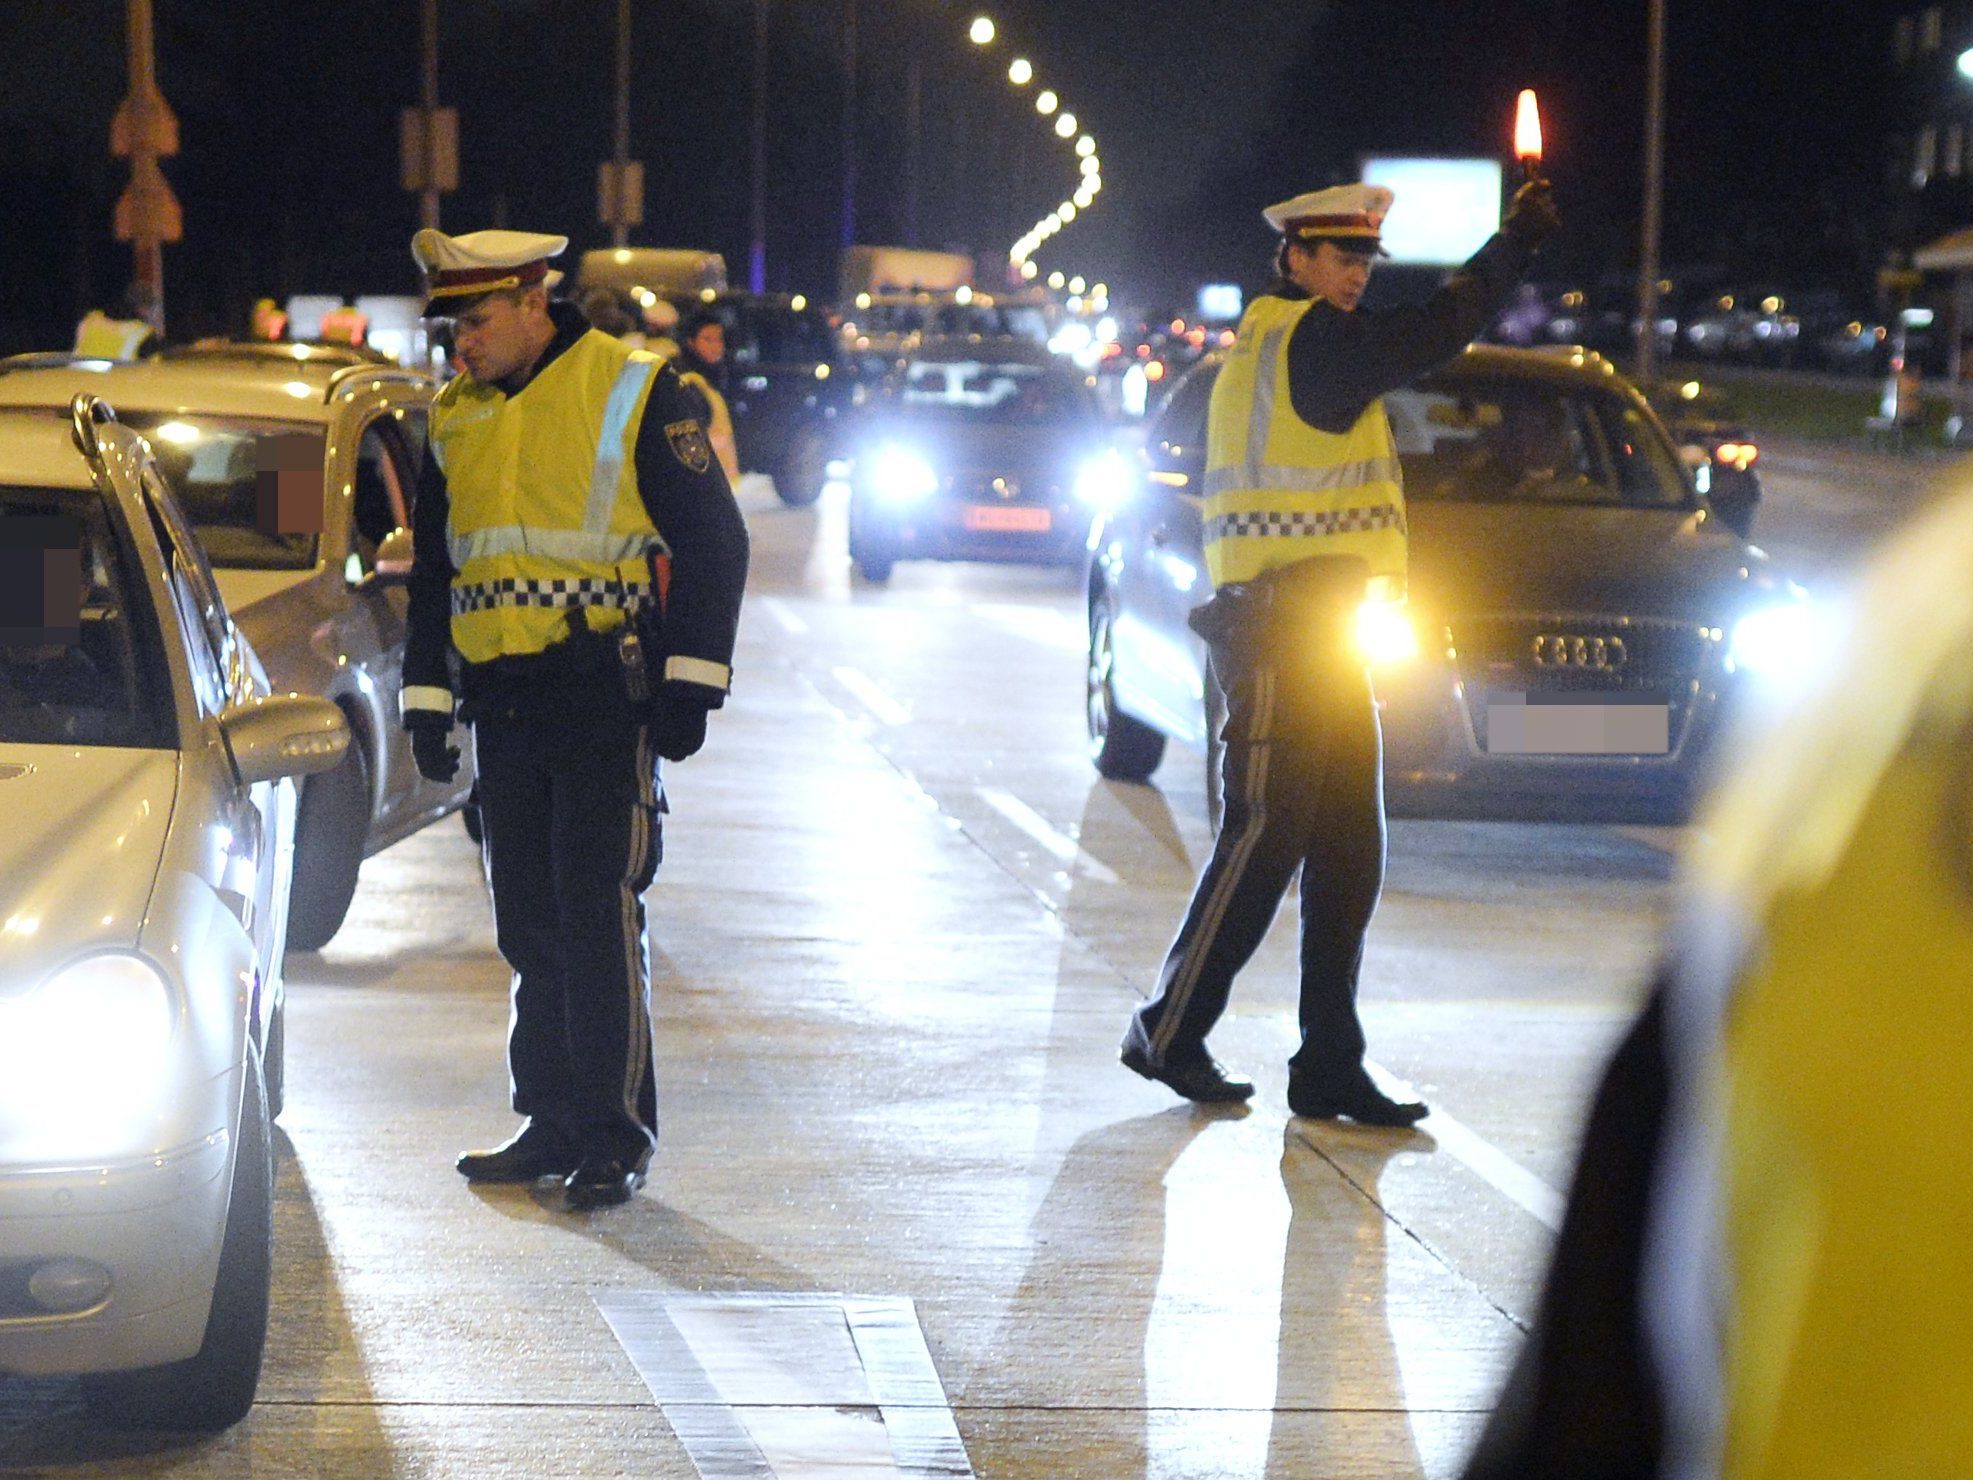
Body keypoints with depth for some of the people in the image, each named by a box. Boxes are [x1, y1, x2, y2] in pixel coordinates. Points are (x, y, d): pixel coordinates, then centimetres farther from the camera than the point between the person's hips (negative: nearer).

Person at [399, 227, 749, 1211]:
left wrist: (689, 681, -9)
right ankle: (553, 1124, 17)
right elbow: (432, 569, 22)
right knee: (528, 925, 8)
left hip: (605, 697, -6)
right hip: (503, 704, 6)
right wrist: (427, 702, 16)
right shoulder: (455, 417, 13)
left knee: (598, 915, -8)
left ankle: (614, 1137, -2)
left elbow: (713, 541, -4)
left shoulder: (633, 392, -4)